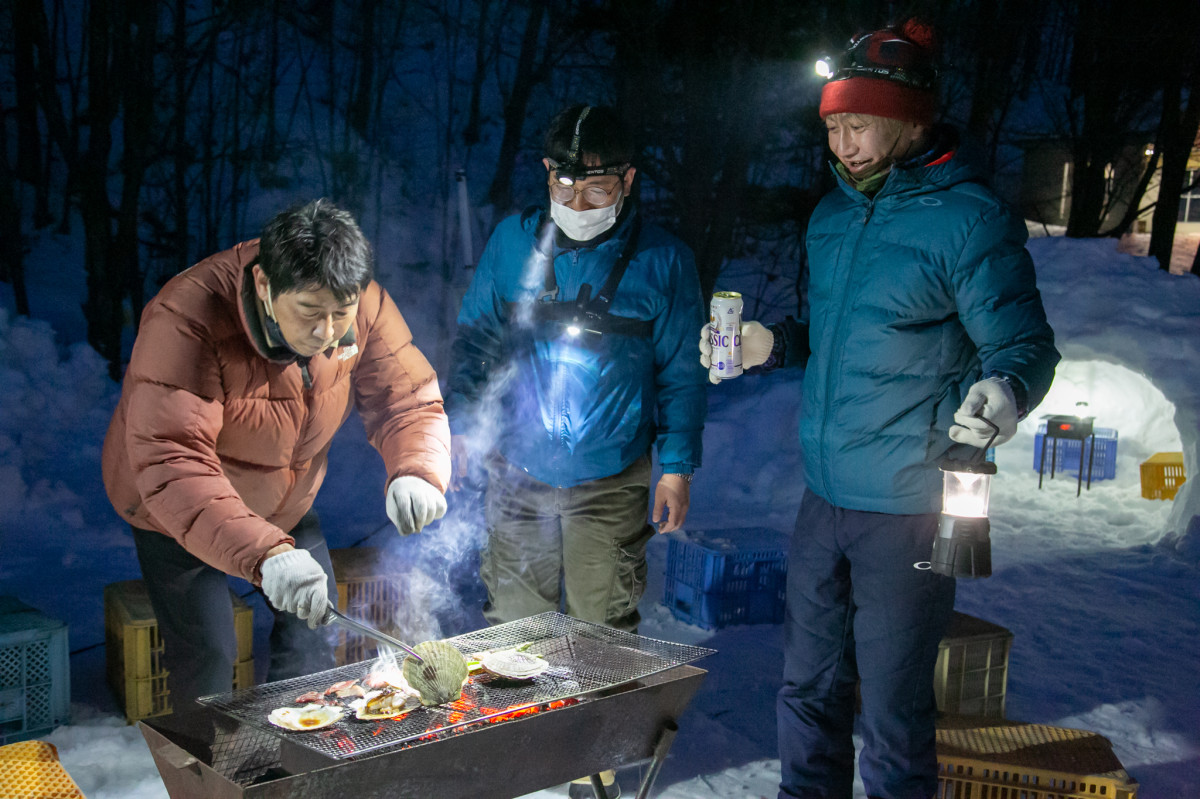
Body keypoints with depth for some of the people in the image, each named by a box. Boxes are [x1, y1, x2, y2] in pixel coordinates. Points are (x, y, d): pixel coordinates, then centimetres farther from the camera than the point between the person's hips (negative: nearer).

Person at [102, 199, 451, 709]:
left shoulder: (365, 306, -22)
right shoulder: (185, 323, -37)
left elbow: (408, 398, -14)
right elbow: (171, 466, -45)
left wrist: (416, 471, -37)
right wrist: (263, 554, -58)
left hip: (289, 505, 5)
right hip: (175, 514, -4)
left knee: (313, 644, 6)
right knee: (206, 657, -6)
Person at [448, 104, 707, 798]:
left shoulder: (663, 259, -3)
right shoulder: (514, 241, 2)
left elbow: (683, 371, 3)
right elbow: (476, 340, 10)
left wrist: (678, 466, 0)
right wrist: (461, 430, 2)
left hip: (612, 481, -2)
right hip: (517, 471, 2)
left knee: (602, 631, 6)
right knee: (511, 621, 11)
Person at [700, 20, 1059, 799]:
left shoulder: (968, 220, -13)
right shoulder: (833, 213, 9)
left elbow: (1026, 345, -12)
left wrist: (1005, 392, -34)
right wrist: (770, 345, 6)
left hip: (910, 510, -7)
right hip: (825, 497, 7)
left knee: (893, 707, 4)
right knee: (809, 686, 19)